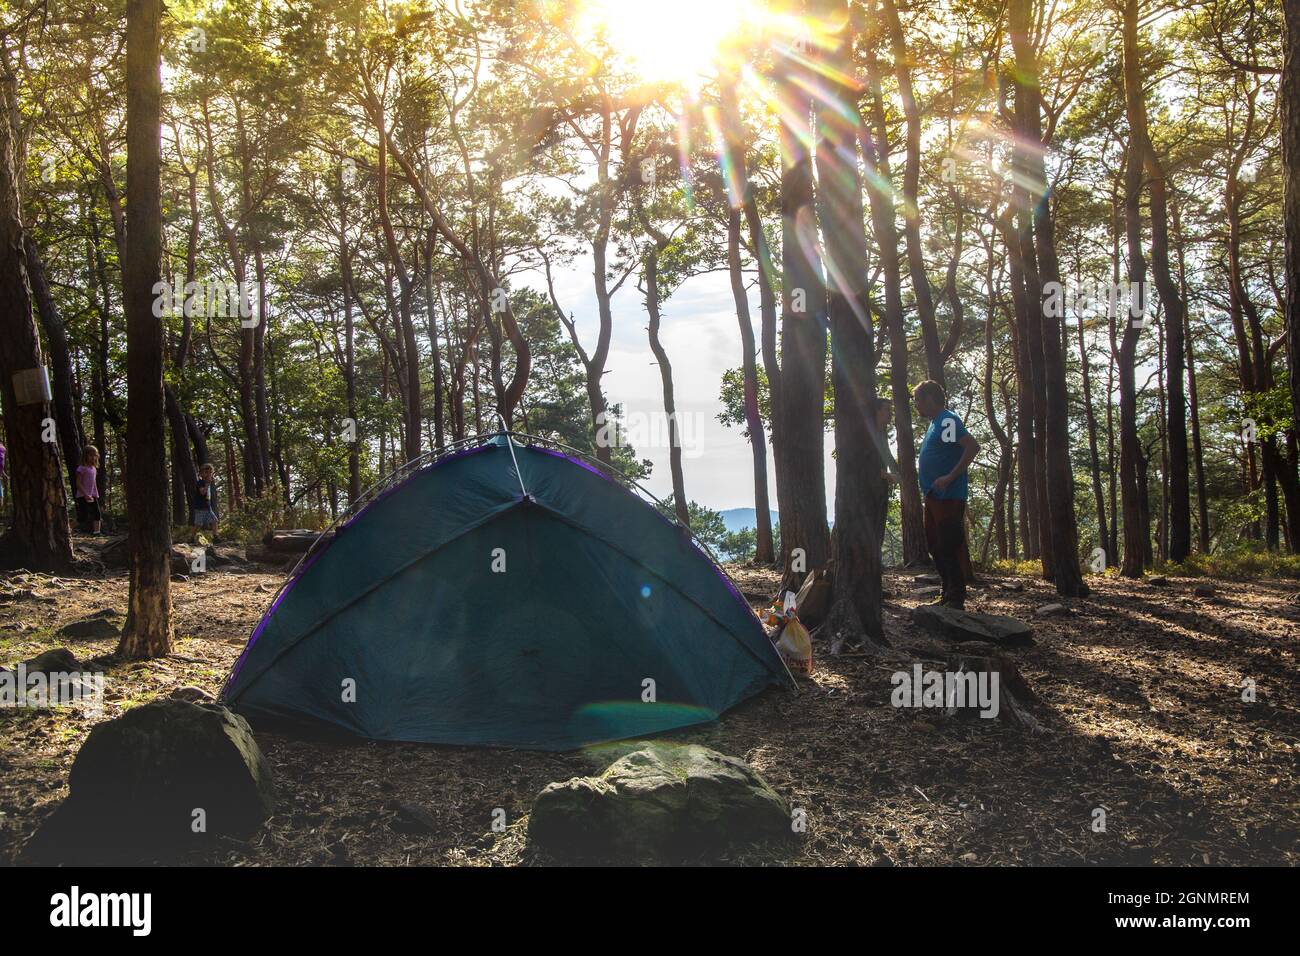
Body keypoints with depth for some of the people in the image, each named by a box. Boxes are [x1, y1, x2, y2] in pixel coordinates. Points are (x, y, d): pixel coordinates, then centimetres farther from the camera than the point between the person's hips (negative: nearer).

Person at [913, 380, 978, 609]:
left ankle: (956, 599, -2)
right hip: (933, 496, 10)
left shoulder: (947, 420, -12)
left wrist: (950, 477, -24)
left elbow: (973, 446, -23)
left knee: (949, 547, -7)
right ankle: (948, 595, 21)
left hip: (948, 496, -10)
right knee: (935, 546, 14)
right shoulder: (934, 423, 17)